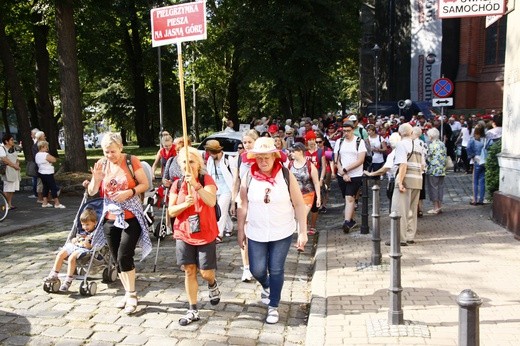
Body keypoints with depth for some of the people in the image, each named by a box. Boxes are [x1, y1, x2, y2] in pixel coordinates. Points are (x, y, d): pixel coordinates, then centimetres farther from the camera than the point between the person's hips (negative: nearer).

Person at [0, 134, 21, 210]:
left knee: (12, 189, 9)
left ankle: (10, 204, 15)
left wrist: (17, 163, -3)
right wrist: (14, 166, -16)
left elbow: (17, 159, 19)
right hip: (8, 171, -8)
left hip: (15, 171, 8)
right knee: (7, 189, -7)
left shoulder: (13, 149, 18)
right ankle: (6, 205, -1)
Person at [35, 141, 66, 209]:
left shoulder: (37, 155, 10)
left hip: (41, 173, 9)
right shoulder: (46, 155, -19)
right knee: (54, 188, -4)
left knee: (45, 187, 15)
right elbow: (54, 160, -19)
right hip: (48, 174, -9)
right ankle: (57, 203, -2)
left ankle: (45, 203, 15)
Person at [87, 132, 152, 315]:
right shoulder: (101, 164, 2)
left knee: (124, 257, -12)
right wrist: (96, 178, -19)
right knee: (117, 259, 10)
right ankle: (129, 293, 25)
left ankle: (132, 295, 4)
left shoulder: (132, 161, -9)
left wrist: (130, 192, -23)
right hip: (110, 219, 5)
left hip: (131, 218, -5)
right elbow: (91, 192, 0)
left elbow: (145, 184, -6)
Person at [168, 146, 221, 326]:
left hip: (206, 235, -2)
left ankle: (213, 285, 38)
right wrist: (184, 204, -19)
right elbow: (171, 211, 0)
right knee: (189, 271, 5)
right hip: (183, 235, 3)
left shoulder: (206, 180, -7)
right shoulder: (177, 185, 3)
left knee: (206, 273, 2)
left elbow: (211, 202, -23)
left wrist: (196, 184, -35)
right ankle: (193, 310, 16)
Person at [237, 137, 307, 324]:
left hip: (282, 233, -1)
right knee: (257, 270, 6)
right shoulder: (248, 177, -7)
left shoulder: (286, 176, -11)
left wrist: (302, 232, -8)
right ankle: (266, 287, 42)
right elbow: (243, 205, 1)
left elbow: (299, 204, -7)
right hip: (256, 233, 1)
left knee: (276, 270, 6)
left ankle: (273, 307, 25)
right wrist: (241, 230, 5)